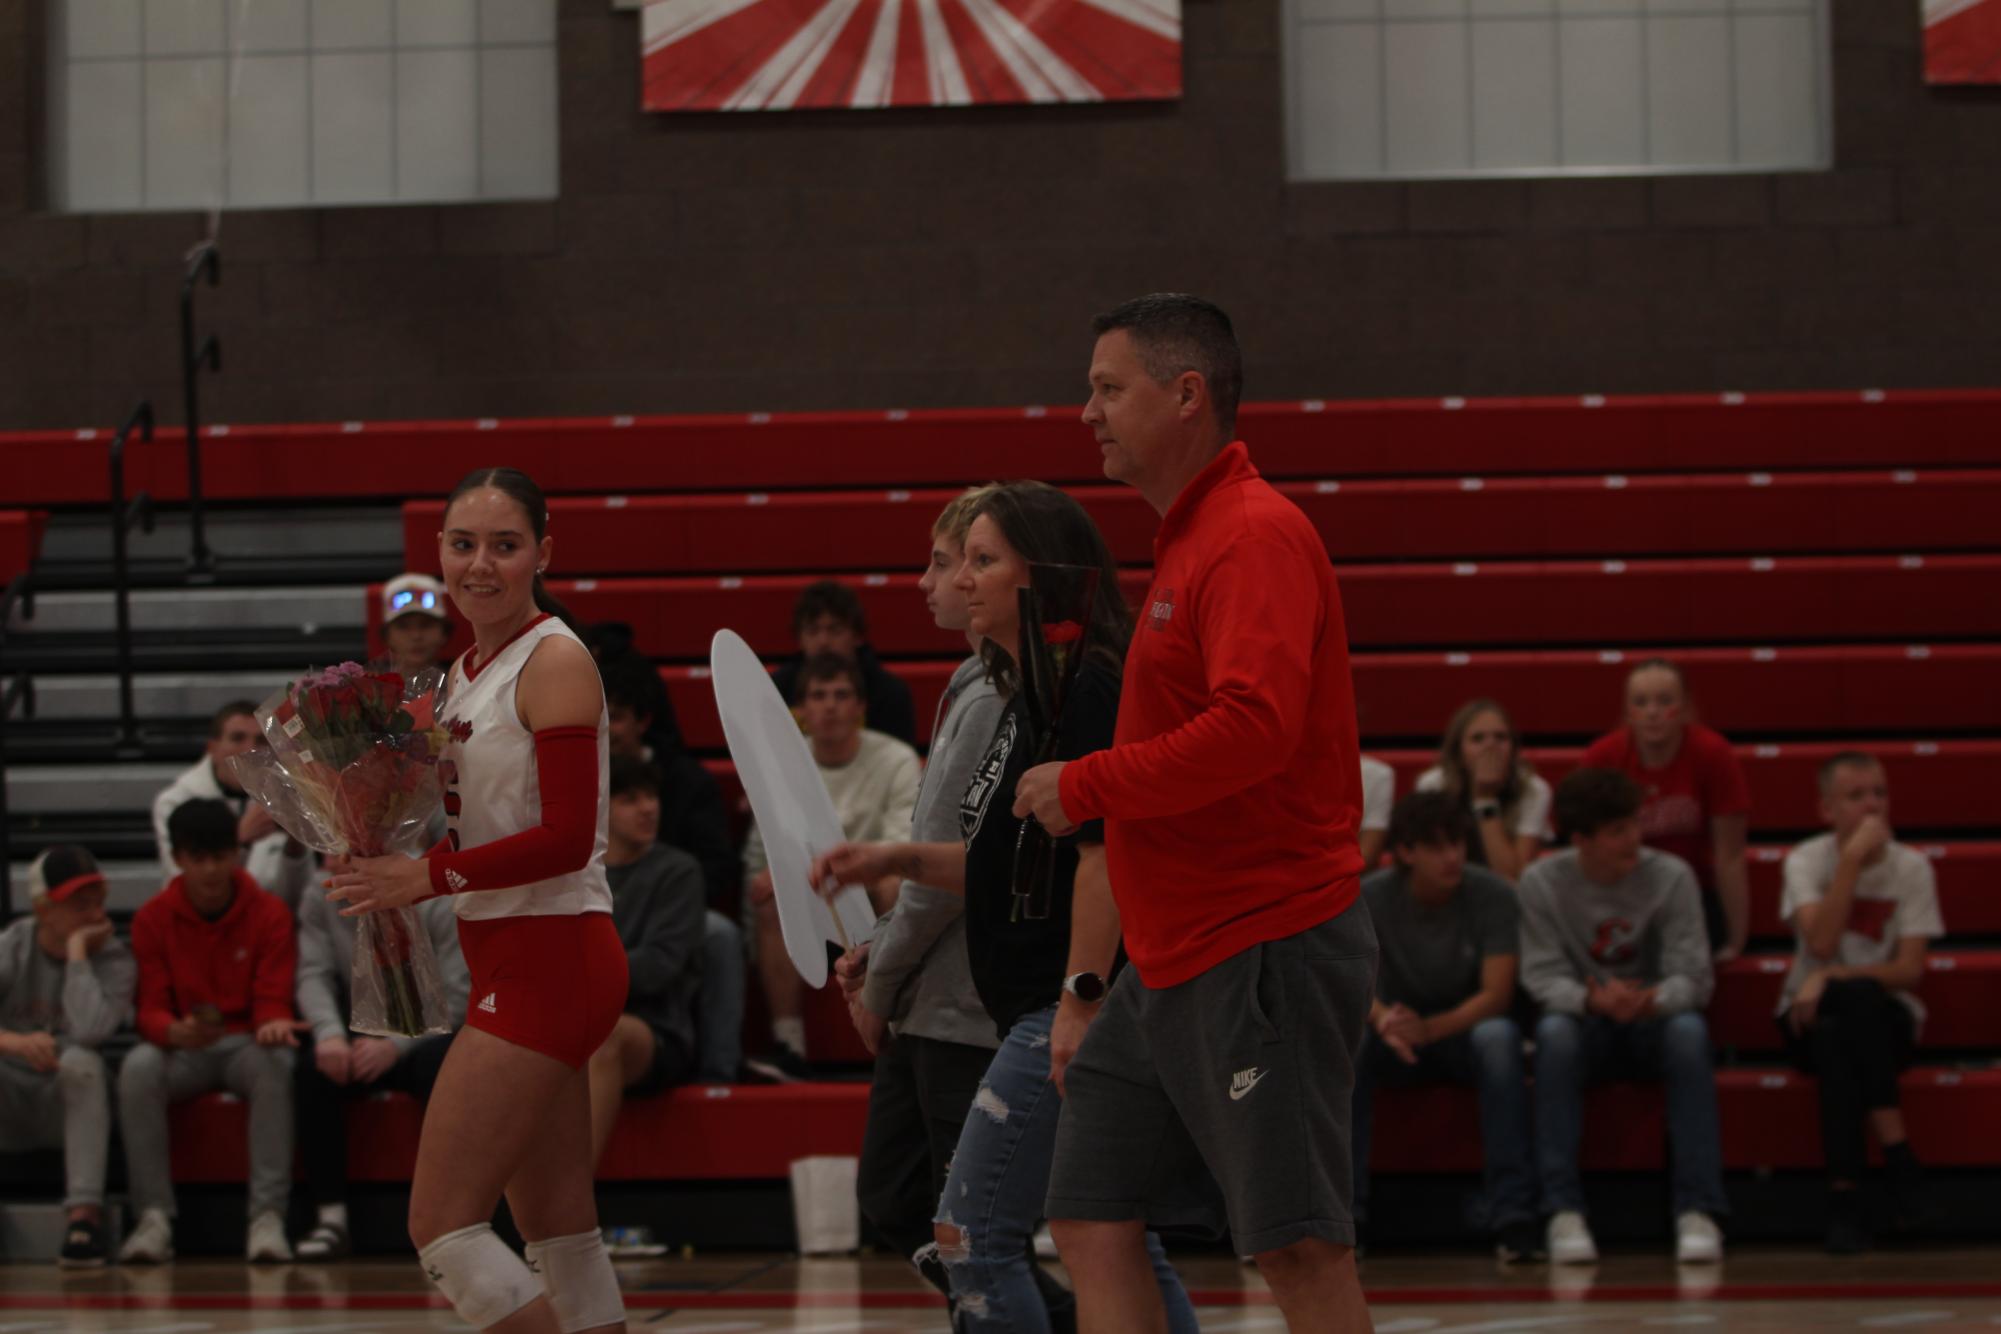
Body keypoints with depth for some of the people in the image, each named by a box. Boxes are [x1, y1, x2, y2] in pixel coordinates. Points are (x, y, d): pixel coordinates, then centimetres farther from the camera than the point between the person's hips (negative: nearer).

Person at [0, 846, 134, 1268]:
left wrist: (77, 951, -18)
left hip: (70, 1098, -1)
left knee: (80, 1061, -35)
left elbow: (89, 1031, -26)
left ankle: (84, 1214, -36)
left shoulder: (115, 959, -6)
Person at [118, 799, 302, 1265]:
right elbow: (151, 1009, -4)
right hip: (182, 1050, 1)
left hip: (246, 1046, -1)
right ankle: (154, 1218, -31)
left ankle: (268, 1216, -39)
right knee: (138, 1067, -32)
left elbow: (273, 999, -5)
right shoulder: (153, 919, 0)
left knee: (276, 1063, -36)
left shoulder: (269, 913, -2)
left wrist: (273, 1024, -31)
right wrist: (176, 1031, -29)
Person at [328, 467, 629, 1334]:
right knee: (559, 1235, 10)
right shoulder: (467, 671, 14)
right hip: (512, 961, 9)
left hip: (548, 960, -9)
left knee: (442, 1223, -11)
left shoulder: (555, 661, -12)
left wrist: (428, 876, -20)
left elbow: (566, 837, -19)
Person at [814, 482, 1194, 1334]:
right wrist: (897, 860, 13)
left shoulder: (1081, 690, -13)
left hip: (1065, 1008, -11)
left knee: (972, 1234, -8)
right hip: (1045, 1010, 11)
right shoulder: (1031, 696, 18)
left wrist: (1081, 999, -25)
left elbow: (1102, 850, -21)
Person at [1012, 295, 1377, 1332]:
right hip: (1171, 964, 10)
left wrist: (1087, 787, -16)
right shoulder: (1188, 537, 18)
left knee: (1297, 1249, -9)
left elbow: (1256, 727, -26)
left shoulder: (1257, 535, -13)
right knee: (1092, 1222, 7)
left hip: (1262, 957, -10)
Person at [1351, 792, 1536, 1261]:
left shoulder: (1493, 896, -13)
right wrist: (1382, 1019, -43)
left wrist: (1428, 1029, -37)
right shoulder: (1370, 896, -10)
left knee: (1499, 1036, -36)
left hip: (1464, 1029, -1)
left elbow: (1496, 994, -19)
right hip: (1397, 1044, 1)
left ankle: (1514, 1218, -38)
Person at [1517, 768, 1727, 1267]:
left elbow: (1694, 976, -13)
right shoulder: (1542, 883, -8)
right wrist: (1592, 998, -35)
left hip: (1653, 1022, 0)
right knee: (1554, 1033, -34)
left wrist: (1652, 999, -37)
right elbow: (1542, 976, -12)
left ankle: (1698, 1211, -33)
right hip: (1587, 1024, 0)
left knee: (1689, 1030, -33)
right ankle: (1563, 1212, -33)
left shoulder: (1671, 877, -8)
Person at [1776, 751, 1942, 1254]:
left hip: (1886, 1021, 0)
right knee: (1833, 1036, -37)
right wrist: (1853, 860, -21)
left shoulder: (1911, 867, -2)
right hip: (1813, 1021, 0)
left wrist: (1833, 977, -22)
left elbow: (1911, 970, -8)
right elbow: (1821, 942, -19)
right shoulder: (1806, 861, -3)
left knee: (1856, 999, -36)